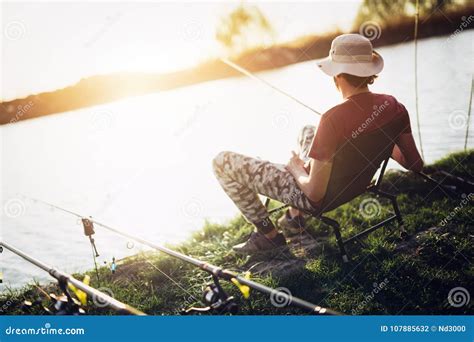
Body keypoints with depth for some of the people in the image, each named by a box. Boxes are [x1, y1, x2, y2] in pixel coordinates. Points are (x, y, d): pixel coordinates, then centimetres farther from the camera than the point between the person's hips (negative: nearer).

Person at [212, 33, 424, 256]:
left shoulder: (334, 119, -35)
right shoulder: (393, 106, -15)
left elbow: (315, 193, -29)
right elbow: (415, 165, -2)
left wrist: (297, 169, -7)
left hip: (318, 197, -7)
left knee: (223, 162, 0)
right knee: (308, 131, 36)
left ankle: (269, 236, 10)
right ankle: (293, 217, 35)